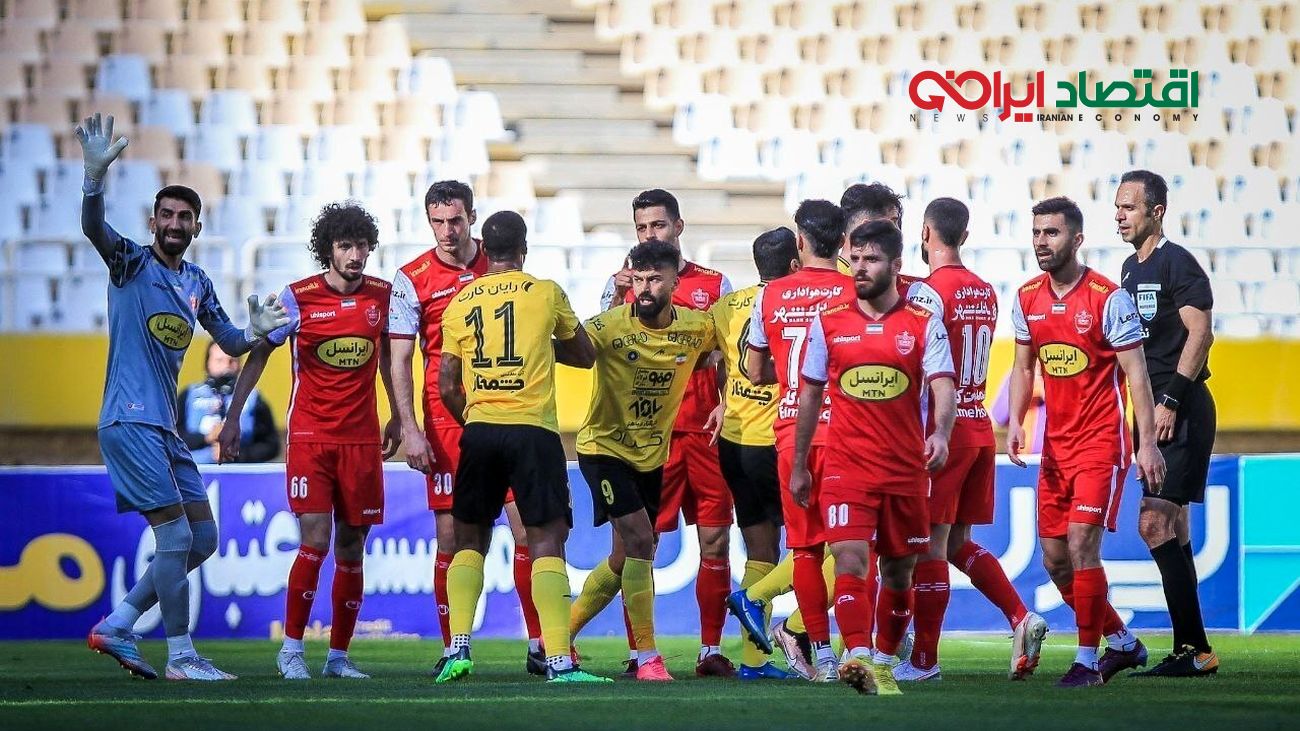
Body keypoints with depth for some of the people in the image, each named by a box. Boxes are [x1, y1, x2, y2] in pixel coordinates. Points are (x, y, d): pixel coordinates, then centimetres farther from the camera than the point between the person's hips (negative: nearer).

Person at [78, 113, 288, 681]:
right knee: (176, 536, -11)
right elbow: (94, 228, -23)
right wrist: (95, 173, -41)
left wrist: (255, 333, -2)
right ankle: (181, 656, -4)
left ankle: (116, 627, 15)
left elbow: (229, 344, 21)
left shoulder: (198, 284, 15)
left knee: (203, 538, 9)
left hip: (165, 428, 8)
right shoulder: (132, 262, -4)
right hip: (130, 421, -8)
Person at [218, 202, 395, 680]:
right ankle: (291, 649, -1)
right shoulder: (298, 298, -6)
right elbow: (259, 353, 4)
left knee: (351, 548, 4)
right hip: (309, 437, -3)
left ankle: (339, 655, 13)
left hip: (362, 438, 3)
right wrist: (233, 417, 1)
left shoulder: (383, 296, 4)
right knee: (314, 540, -13)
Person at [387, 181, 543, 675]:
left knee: (527, 530, -3)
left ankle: (539, 645, 2)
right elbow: (400, 360, -2)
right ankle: (452, 649, 6)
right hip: (447, 422, -2)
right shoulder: (412, 279, -1)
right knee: (451, 535, -1)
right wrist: (409, 428, -11)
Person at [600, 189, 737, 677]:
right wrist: (618, 300, -14)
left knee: (715, 540, 0)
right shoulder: (622, 284, 10)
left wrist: (726, 408, -4)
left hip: (703, 430, 1)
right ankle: (637, 651, 1)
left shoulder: (715, 285, 11)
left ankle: (711, 649, 6)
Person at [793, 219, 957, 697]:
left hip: (906, 469, 0)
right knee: (850, 560, -18)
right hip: (846, 466, 0)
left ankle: (883, 663, 26)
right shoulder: (828, 323, 6)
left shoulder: (924, 324, 1)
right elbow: (810, 395, 14)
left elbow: (943, 387, -10)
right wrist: (798, 466, 15)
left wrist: (941, 433, -31)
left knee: (899, 572, 10)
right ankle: (857, 657, -28)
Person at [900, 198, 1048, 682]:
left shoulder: (928, 292, -12)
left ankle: (924, 660, 1)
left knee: (931, 543, -2)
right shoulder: (986, 293, 13)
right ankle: (1022, 620, 1)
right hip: (981, 426, 8)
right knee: (958, 542, 16)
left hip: (943, 427, -8)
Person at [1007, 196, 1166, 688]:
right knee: (1054, 559, 8)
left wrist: (1148, 443, -14)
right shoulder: (1027, 299, 6)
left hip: (1101, 443, -7)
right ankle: (1122, 642, 26)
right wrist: (1015, 422, -1)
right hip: (1056, 444, 7)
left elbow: (1136, 372, -10)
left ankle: (1088, 660, -5)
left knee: (1081, 545, -16)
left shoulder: (1108, 298, -12)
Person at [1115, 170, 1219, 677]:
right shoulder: (1132, 268, 18)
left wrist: (1170, 400, -21)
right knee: (1170, 528, 9)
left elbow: (1200, 332, -18)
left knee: (1154, 524, -15)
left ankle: (1195, 648, -12)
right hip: (1157, 411, 10)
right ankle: (1190, 650, 12)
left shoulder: (1177, 263, -10)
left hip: (1182, 411, -10)